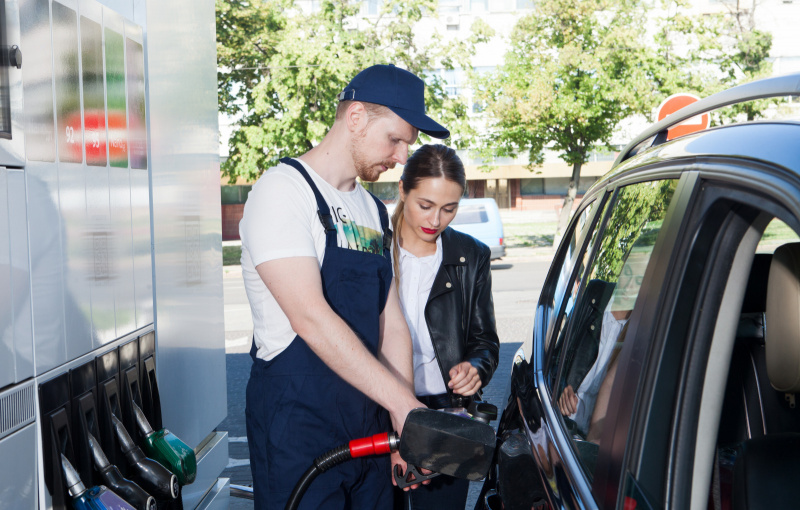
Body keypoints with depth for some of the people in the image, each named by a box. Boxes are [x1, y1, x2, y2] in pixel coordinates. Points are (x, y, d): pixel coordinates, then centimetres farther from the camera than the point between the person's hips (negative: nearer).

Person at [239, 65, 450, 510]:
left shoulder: (375, 211, 14)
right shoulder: (284, 190, -11)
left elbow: (392, 325, 9)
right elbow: (310, 318, -22)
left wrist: (404, 431, -2)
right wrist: (405, 405, -24)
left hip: (368, 422, 7)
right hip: (298, 424, -7)